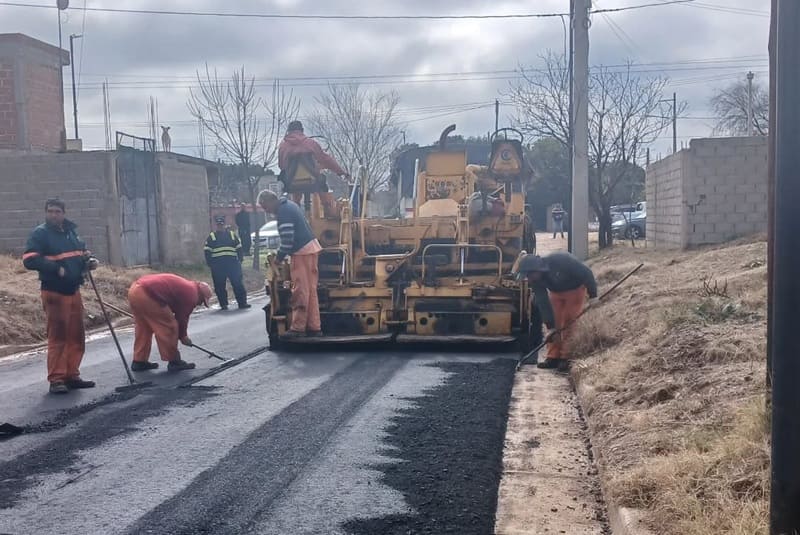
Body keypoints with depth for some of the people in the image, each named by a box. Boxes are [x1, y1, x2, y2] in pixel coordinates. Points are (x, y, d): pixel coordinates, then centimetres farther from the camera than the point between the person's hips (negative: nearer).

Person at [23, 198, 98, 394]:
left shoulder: (71, 231, 13)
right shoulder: (39, 233, -7)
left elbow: (82, 252, 25)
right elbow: (29, 260, -17)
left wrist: (89, 260, 2)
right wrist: (56, 269, -24)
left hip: (73, 290, 7)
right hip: (54, 292, -7)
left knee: (77, 336, 9)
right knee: (57, 336, -6)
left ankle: (72, 376, 18)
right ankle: (56, 380, -1)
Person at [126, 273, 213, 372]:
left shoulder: (186, 286, 26)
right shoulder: (192, 295, -2)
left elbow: (180, 315, 33)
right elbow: (182, 318, 5)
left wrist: (182, 335, 37)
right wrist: (183, 336, 22)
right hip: (146, 295, -10)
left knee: (143, 328, 23)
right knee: (169, 327, 3)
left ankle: (139, 362, 28)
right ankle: (174, 362, 12)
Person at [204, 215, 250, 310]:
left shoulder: (232, 235, 14)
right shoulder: (211, 237, 10)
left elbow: (239, 248, 15)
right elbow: (207, 251, 6)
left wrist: (240, 259, 5)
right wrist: (210, 263, -3)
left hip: (232, 263, 1)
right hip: (218, 265, 0)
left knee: (238, 284, -3)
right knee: (220, 286, 1)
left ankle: (242, 303, 1)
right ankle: (223, 304, 9)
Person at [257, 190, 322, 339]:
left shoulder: (283, 212, -15)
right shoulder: (289, 205, 16)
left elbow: (287, 239, -19)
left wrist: (279, 257, -7)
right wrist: (282, 253, 19)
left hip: (301, 251, -10)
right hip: (310, 247, 10)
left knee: (300, 291, -7)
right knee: (310, 290, 11)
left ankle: (298, 328, -5)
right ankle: (314, 327, 15)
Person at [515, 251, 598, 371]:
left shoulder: (560, 260, -38)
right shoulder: (535, 280, -20)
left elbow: (586, 272, -27)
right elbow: (543, 303, -16)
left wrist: (593, 295, -22)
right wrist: (550, 327, -18)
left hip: (575, 289, -5)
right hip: (556, 292, 5)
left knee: (569, 323, -11)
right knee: (555, 323, -2)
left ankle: (566, 357, -6)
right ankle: (553, 357, 3)